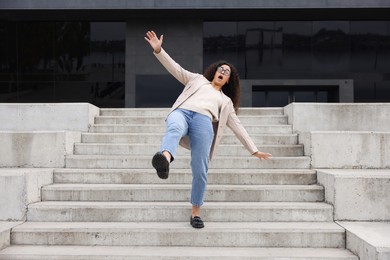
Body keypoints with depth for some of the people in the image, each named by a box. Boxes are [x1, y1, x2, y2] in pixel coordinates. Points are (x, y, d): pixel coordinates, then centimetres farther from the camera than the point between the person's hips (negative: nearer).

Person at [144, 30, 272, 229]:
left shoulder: (226, 101, 35)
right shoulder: (198, 80, 36)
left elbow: (237, 127, 30)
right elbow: (175, 69, 26)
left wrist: (254, 151, 24)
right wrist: (158, 50, 12)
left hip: (203, 120, 1)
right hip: (181, 112, -1)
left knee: (200, 170, -15)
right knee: (175, 129, -40)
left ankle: (195, 212, -1)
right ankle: (164, 159, -70)